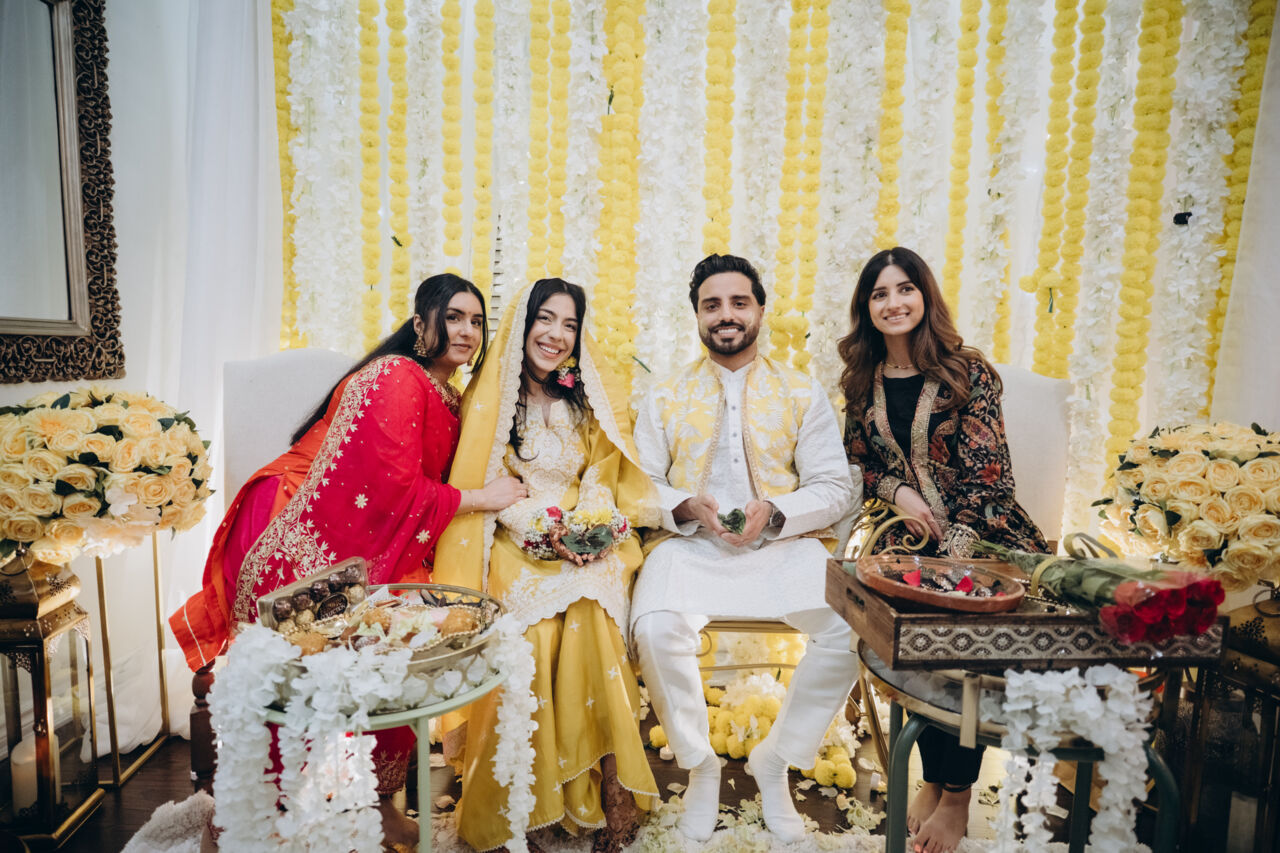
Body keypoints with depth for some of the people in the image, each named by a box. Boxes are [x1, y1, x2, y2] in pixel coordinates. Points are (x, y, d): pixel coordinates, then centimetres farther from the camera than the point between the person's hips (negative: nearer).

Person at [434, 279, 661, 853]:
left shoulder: (596, 399, 9)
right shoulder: (489, 396, 4)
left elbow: (600, 480, 7)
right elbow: (483, 486, 0)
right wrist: (543, 529, -14)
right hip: (512, 541, -1)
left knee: (589, 610, -29)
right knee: (531, 611, -30)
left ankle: (609, 783, -19)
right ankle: (522, 795, -16)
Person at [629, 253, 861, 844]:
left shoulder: (803, 394, 10)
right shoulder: (665, 398, 12)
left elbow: (835, 488, 5)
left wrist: (775, 513, -14)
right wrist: (685, 507, -14)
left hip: (783, 547, 1)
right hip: (690, 546, 0)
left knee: (854, 628, -24)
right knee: (656, 628, -29)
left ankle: (775, 759, 1)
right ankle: (699, 765, 0)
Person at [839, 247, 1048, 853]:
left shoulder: (970, 374, -4)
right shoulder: (865, 382, 8)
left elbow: (988, 477, -8)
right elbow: (860, 462, 15)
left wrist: (952, 555, -18)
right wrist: (900, 492, -6)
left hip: (981, 531, -2)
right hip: (910, 531, 2)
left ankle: (955, 795, -3)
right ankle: (935, 780, -1)